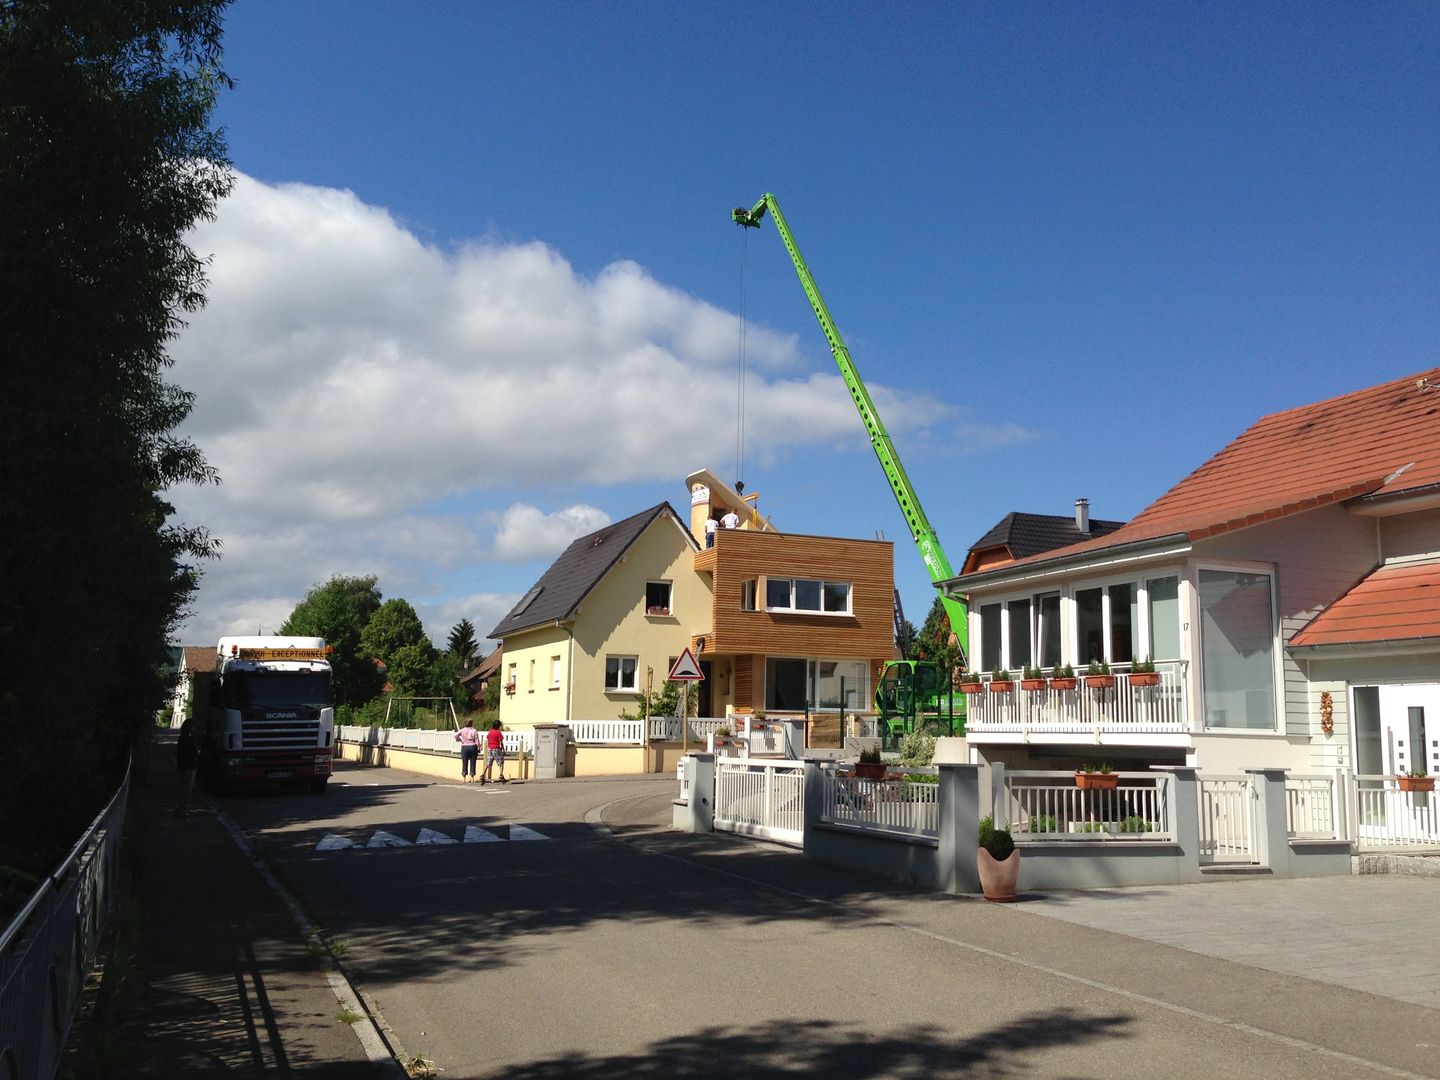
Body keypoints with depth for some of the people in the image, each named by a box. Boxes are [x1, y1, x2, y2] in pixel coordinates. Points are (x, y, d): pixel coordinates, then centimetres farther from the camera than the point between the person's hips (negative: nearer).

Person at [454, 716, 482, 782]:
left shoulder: (462, 730, 0)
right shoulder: (474, 731, -5)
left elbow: (456, 735, -11)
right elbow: (477, 741, -6)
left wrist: (460, 740, 5)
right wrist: (479, 749, 3)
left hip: (464, 747, 1)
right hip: (472, 747, -1)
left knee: (464, 763, 6)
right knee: (472, 763, 5)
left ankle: (463, 779, 6)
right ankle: (472, 778, 7)